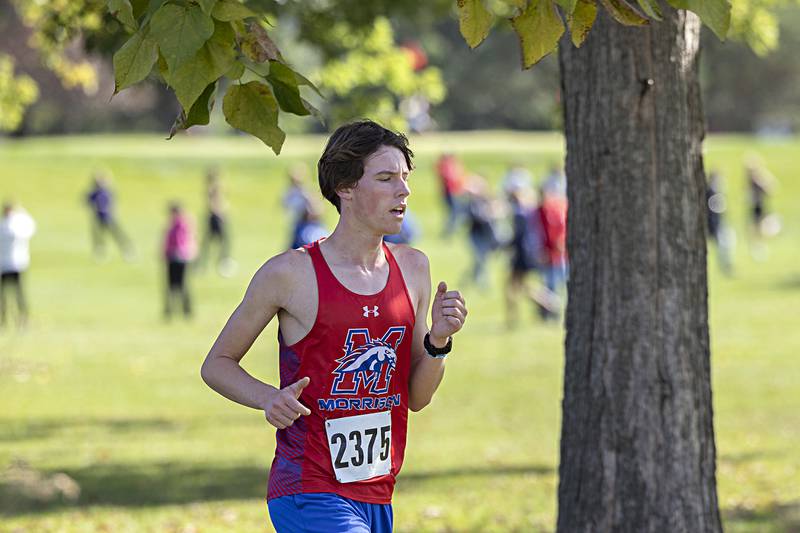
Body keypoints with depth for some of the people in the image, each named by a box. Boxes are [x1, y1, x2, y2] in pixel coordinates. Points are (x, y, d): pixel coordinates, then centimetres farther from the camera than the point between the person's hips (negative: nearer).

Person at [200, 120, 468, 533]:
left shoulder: (413, 269, 8)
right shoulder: (290, 273, -8)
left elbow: (417, 398, 13)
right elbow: (217, 364, 2)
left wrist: (438, 341, -6)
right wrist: (269, 398, -17)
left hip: (376, 498, 7)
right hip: (309, 495, -7)